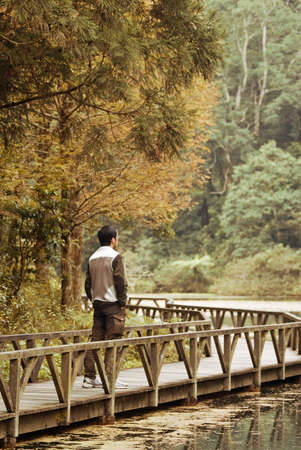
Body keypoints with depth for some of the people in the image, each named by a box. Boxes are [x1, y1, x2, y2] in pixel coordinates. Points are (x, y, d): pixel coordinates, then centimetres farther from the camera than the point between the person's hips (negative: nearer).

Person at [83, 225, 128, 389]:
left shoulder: (93, 258, 12)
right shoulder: (115, 257, -10)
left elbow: (88, 284, 14)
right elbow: (121, 283, -15)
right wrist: (123, 304, -9)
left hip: (98, 303, 7)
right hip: (113, 304, -7)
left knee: (95, 340, 8)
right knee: (113, 342, -4)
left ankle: (89, 377, 7)